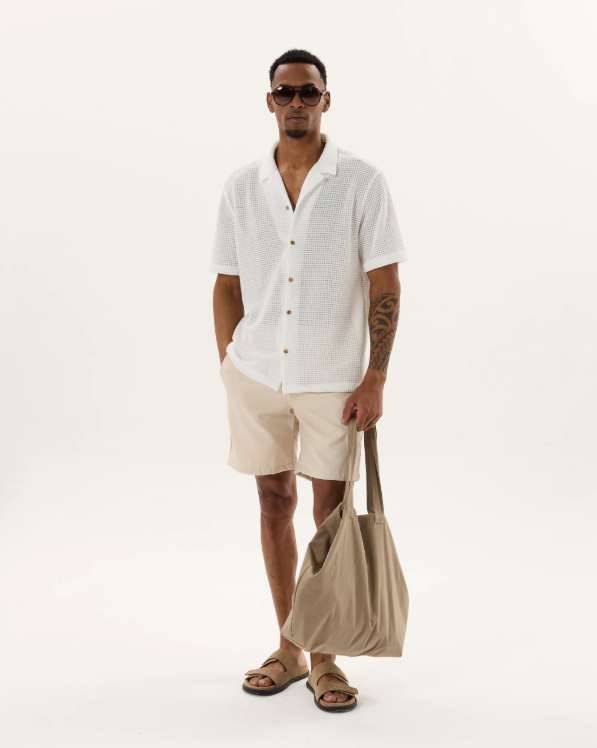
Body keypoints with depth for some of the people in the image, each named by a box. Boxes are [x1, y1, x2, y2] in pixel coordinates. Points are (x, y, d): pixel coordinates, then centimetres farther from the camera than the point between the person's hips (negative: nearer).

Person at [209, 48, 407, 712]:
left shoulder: (362, 183, -5)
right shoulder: (241, 187, 4)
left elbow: (385, 284, -6)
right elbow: (227, 285, 8)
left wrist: (376, 378, -10)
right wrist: (229, 371, 4)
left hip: (333, 377, -2)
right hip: (257, 375, 3)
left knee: (331, 512, 3)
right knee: (274, 505, 10)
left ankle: (325, 658, 18)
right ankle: (287, 649, 24)